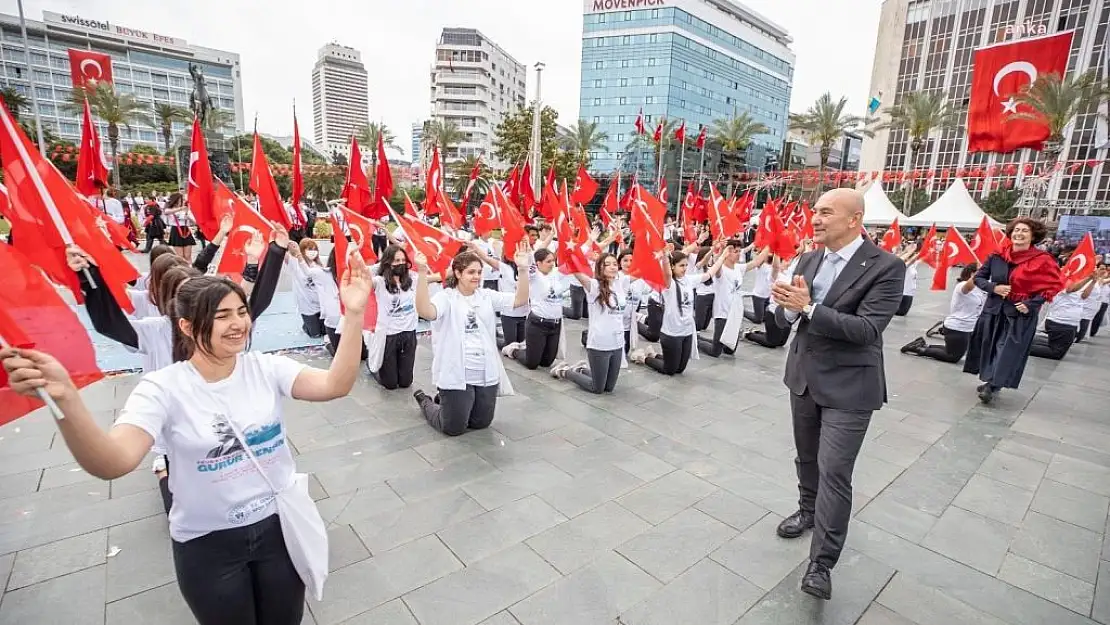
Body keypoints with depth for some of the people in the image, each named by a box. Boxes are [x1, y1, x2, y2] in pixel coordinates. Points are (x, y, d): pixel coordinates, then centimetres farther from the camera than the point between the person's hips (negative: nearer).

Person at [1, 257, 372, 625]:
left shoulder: (267, 368, -9)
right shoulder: (164, 388, -15)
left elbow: (335, 385, -23)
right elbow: (112, 463, -28)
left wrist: (354, 314, -34)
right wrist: (64, 398, -44)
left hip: (280, 525, 2)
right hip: (209, 543, -1)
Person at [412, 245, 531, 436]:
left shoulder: (487, 296, 6)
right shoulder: (446, 297, -10)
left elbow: (520, 300, -2)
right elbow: (425, 312, -31)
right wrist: (422, 273, -41)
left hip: (487, 375, 5)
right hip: (457, 376, -5)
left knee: (481, 423, 18)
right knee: (453, 428, 7)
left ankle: (446, 402, 44)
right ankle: (424, 401, 36)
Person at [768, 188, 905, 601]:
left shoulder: (886, 267, -14)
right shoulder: (808, 261, 4)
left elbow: (867, 328, -23)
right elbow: (784, 318, 2)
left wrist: (808, 308, -30)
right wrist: (789, 306, -21)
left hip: (849, 386, -6)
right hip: (804, 376, 6)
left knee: (834, 473, -3)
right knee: (806, 456, 22)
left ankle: (821, 563, 9)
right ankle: (808, 510, 46)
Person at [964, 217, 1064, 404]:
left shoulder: (1041, 260, -10)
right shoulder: (997, 256, -1)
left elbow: (1054, 286, -8)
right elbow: (978, 277, 7)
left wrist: (1031, 304, -16)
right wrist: (993, 287, -11)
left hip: (1020, 314, -4)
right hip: (994, 309, 4)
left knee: (1008, 351, -3)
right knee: (989, 347, 12)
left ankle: (994, 386, 5)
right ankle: (990, 381, 29)